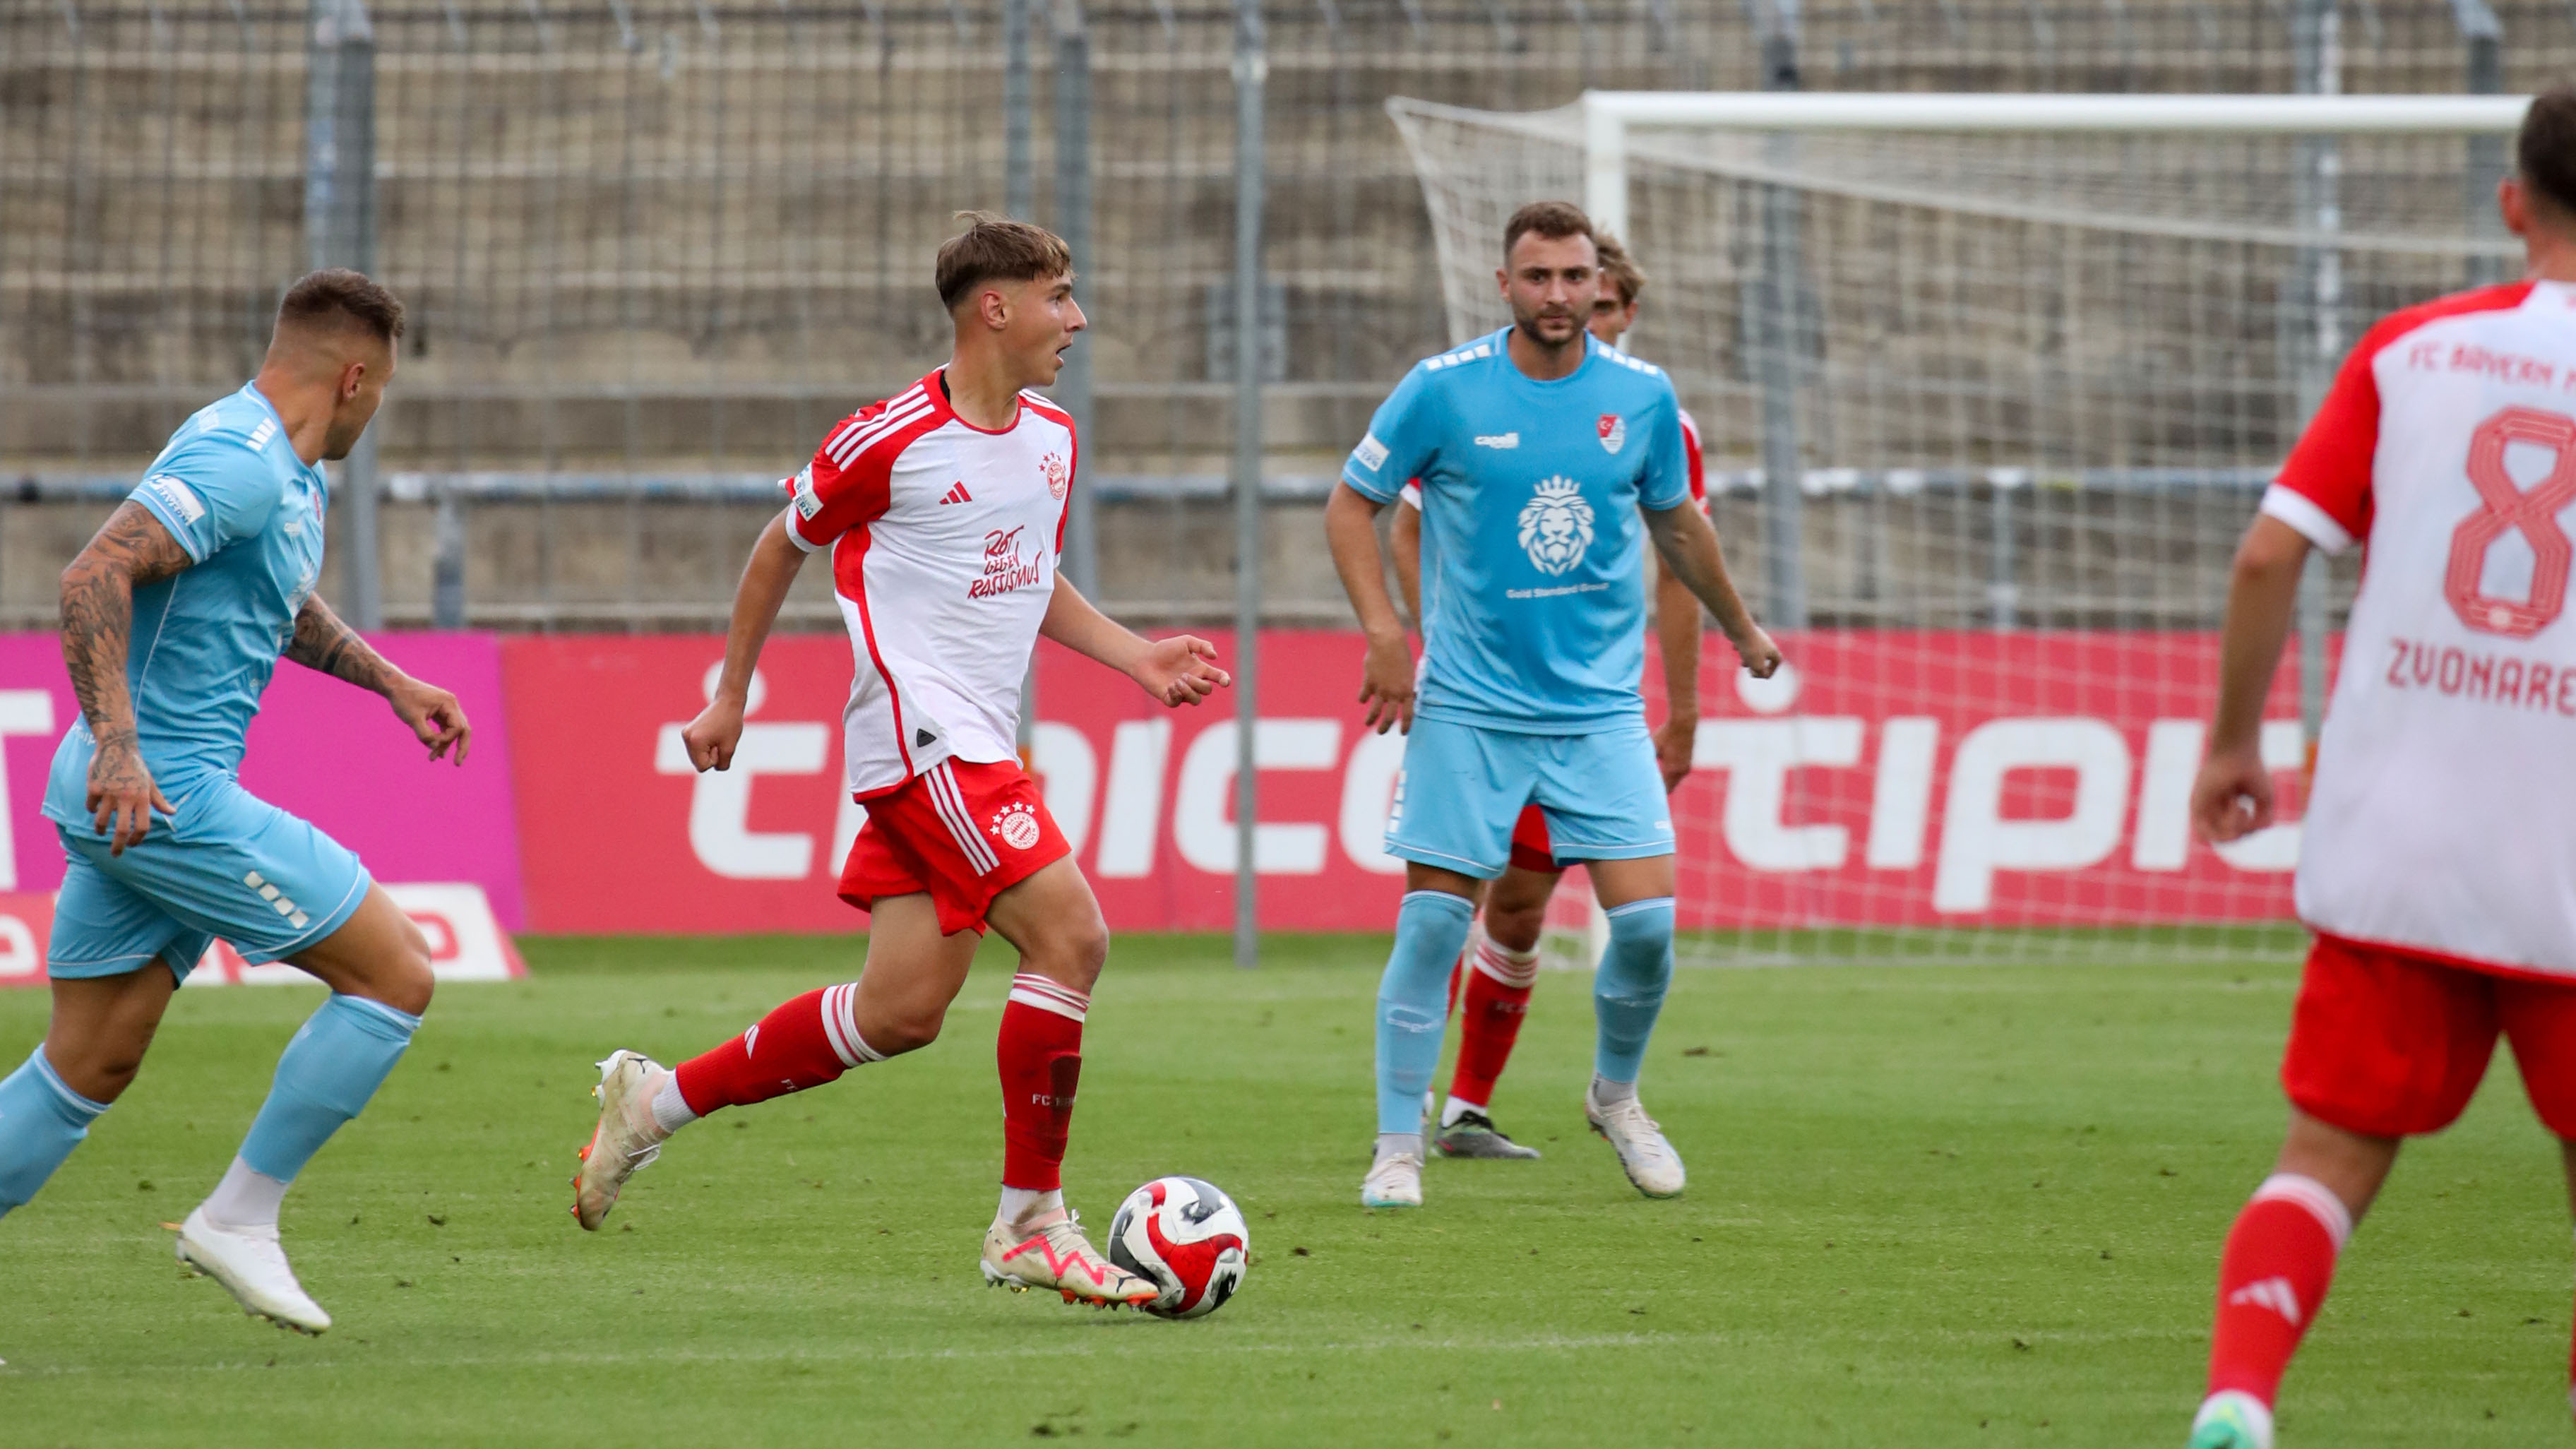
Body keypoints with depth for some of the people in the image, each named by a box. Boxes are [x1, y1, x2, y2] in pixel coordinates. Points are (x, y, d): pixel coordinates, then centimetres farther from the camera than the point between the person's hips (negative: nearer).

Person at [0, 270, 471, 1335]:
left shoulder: (285, 477, 17)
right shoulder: (238, 464, -16)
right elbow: (93, 576, -26)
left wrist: (390, 683, 31)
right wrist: (118, 744, -33)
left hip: (124, 798, 10)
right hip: (164, 794, -10)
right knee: (395, 974, -4)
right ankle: (240, 1218, 0)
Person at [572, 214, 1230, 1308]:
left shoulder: (1052, 439, 13)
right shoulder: (891, 439, -10)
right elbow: (782, 548, 4)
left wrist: (1135, 658, 12)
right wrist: (730, 694, 11)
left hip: (977, 745, 9)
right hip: (923, 734, -9)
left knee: (904, 1011, 6)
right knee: (1070, 934, -18)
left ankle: (658, 1100, 21)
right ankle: (1030, 1226, -11)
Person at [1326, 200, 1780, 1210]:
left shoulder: (1642, 397, 1)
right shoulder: (1442, 390, -7)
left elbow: (1676, 522, 19)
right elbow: (1352, 504, 4)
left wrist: (1740, 629, 30)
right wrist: (1383, 630, -8)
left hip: (1601, 708, 2)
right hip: (1466, 708, -2)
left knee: (1647, 918, -7)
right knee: (1432, 924, -6)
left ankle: (1615, 1096, 21)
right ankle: (1398, 1147, 7)